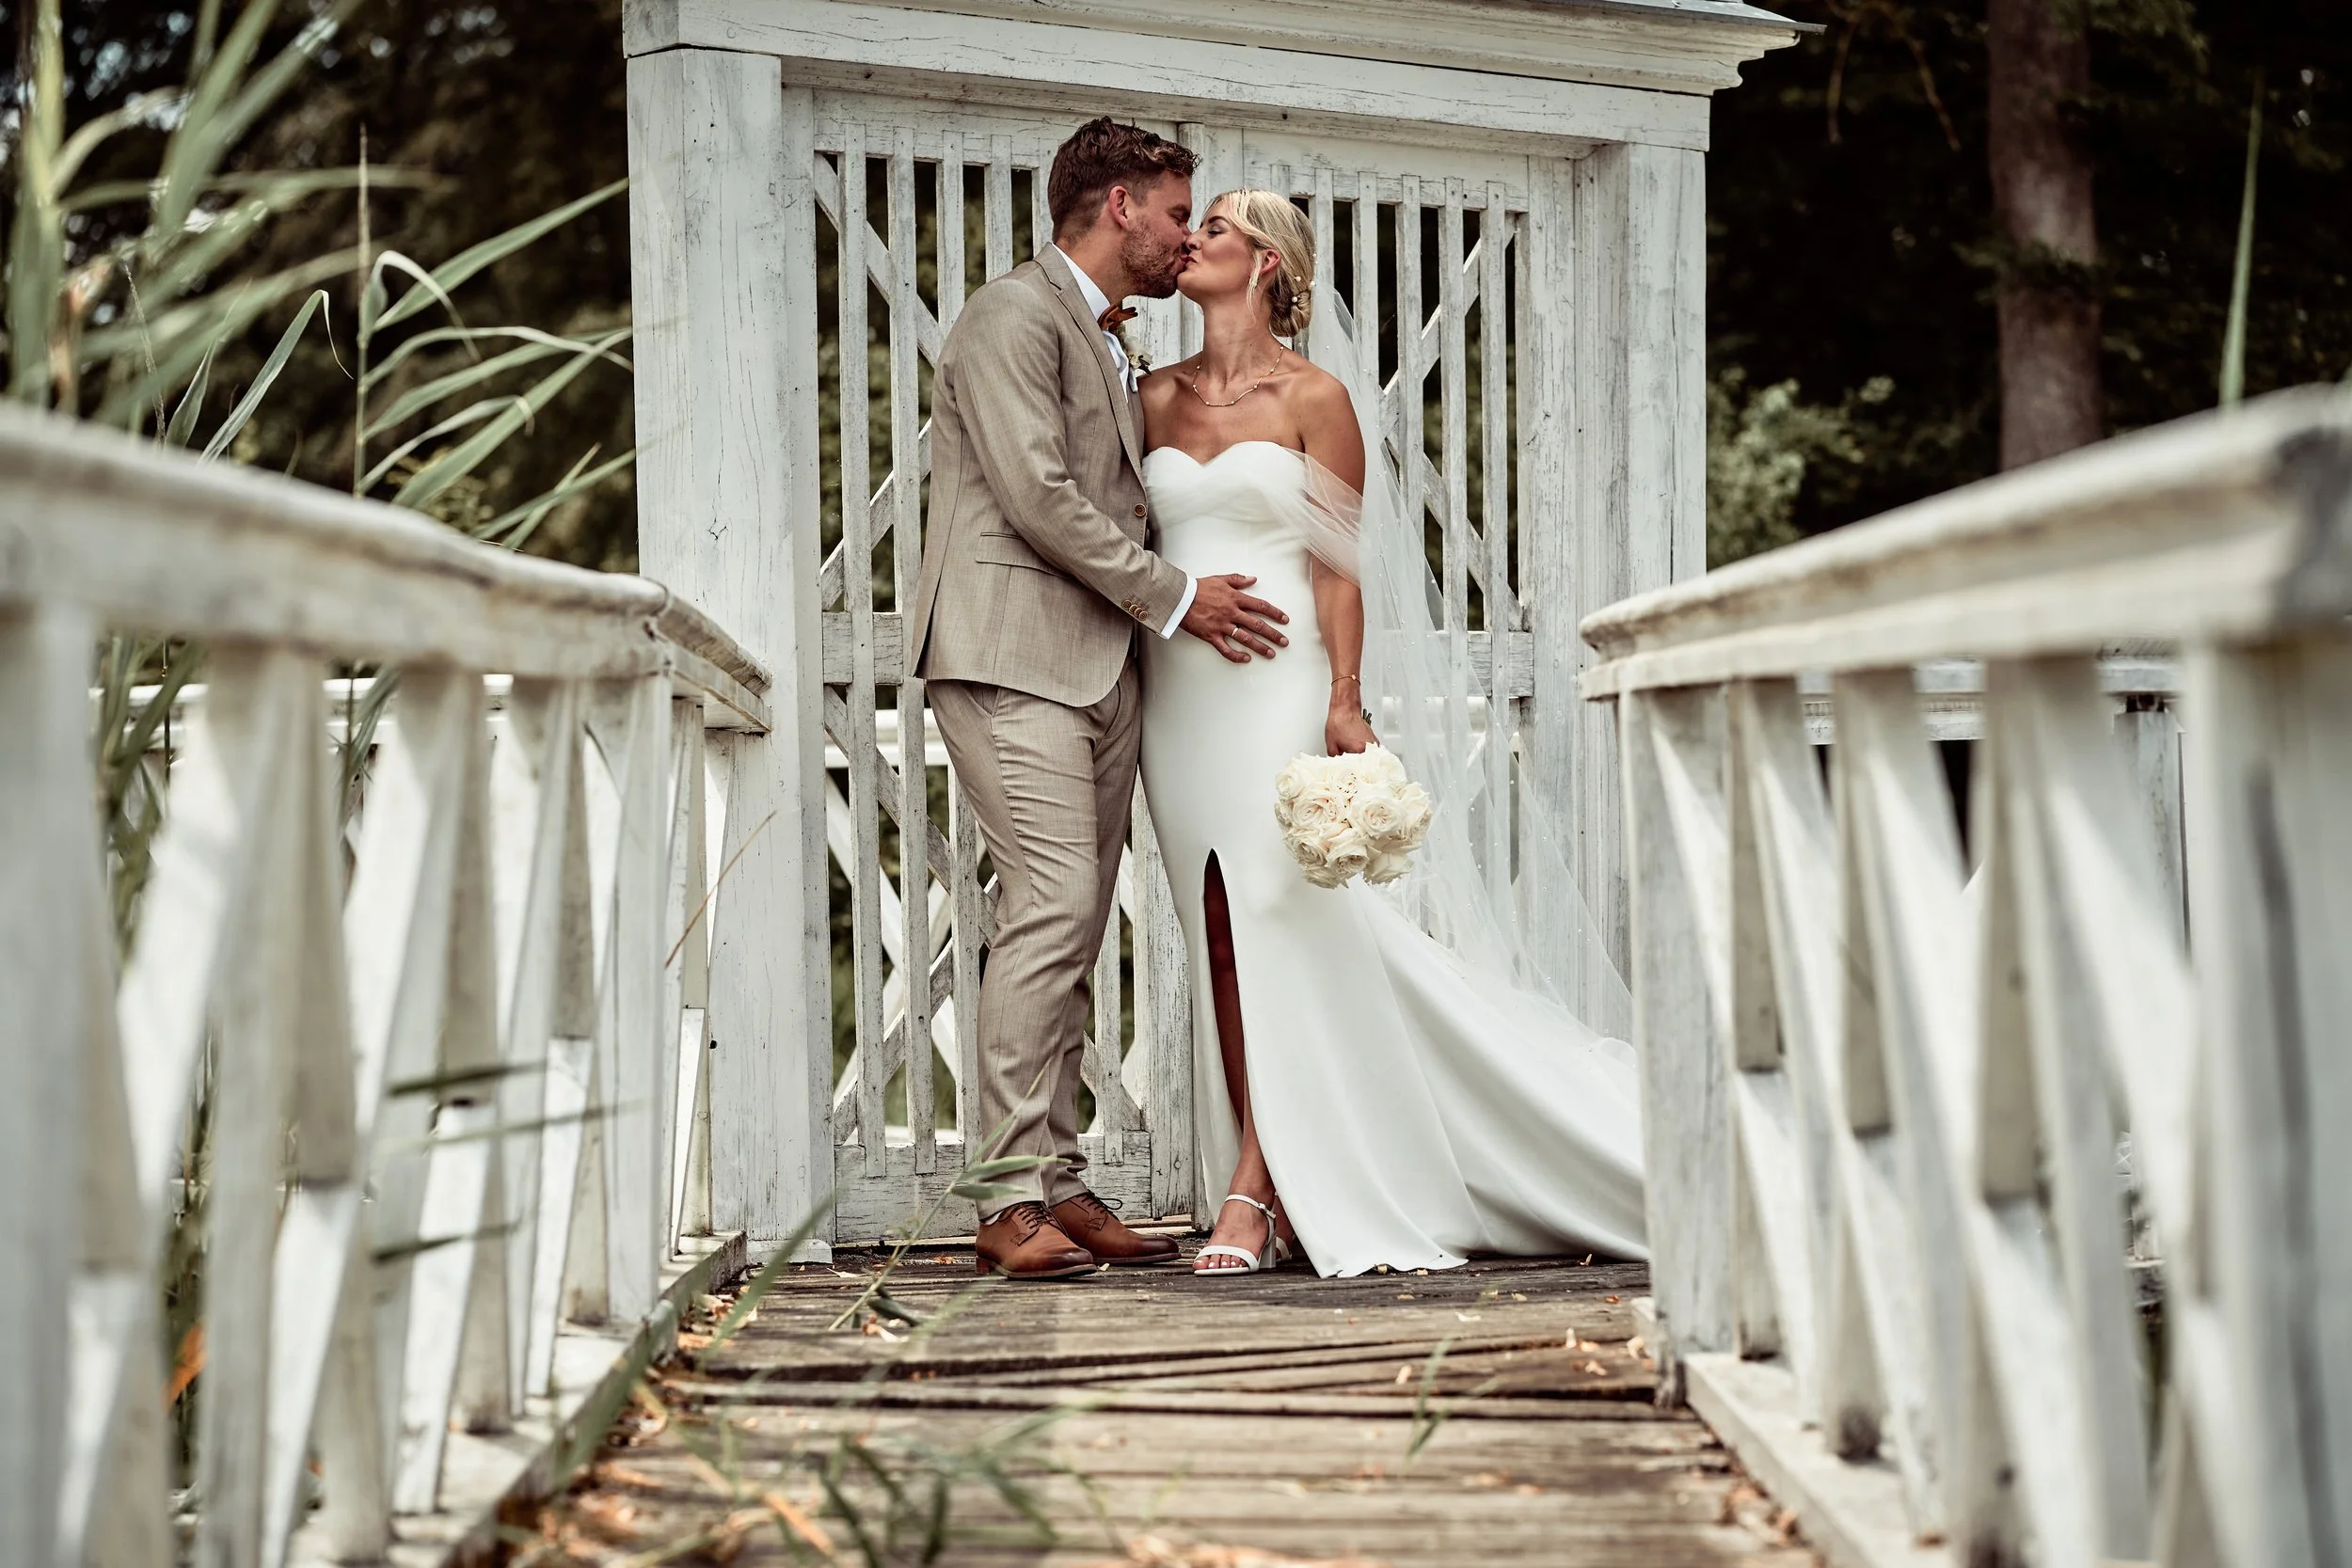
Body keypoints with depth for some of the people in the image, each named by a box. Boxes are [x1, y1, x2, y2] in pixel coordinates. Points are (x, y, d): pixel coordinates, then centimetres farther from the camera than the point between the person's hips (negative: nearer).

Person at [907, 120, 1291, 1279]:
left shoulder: (1108, 346, 24)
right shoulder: (1015, 316, -6)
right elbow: (1037, 495, -15)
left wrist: (1187, 599, 13)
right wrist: (1173, 595, -9)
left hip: (1099, 670, 9)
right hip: (1013, 657, -9)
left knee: (1074, 929, 5)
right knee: (1053, 905, -16)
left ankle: (1060, 1188, 6)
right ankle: (1018, 1200, -15)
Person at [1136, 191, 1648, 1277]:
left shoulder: (1313, 398, -1)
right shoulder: (1155, 397, 12)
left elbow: (1339, 565, -5)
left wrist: (1345, 700, -11)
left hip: (1278, 687, -5)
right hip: (1181, 693, 5)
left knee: (1279, 927, -10)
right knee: (1221, 944, 2)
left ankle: (1255, 1192, -11)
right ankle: (1282, 1190, 4)